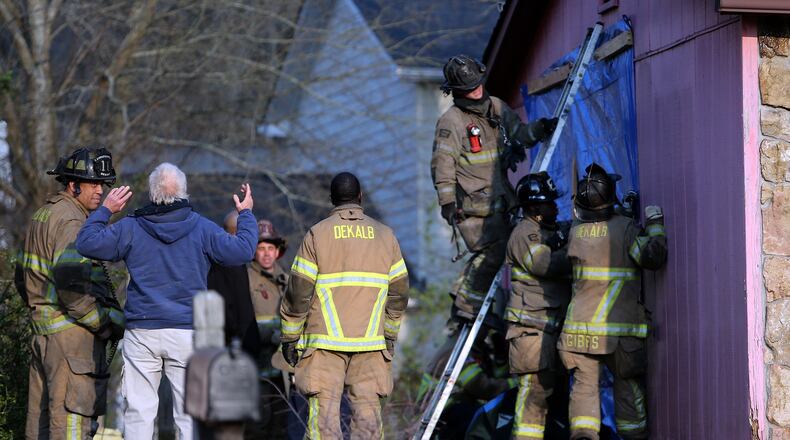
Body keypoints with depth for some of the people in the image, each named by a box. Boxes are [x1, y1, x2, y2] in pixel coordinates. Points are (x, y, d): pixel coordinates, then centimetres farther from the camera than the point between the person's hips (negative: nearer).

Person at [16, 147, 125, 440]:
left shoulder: (43, 215, 17)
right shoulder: (71, 222, -15)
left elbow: (22, 278, 24)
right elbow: (71, 288, -23)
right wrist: (113, 323, -15)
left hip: (42, 332, 10)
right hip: (74, 336, -10)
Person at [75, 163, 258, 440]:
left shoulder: (130, 228, 0)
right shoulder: (202, 228, -2)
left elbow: (86, 244, 3)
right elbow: (243, 251, -3)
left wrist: (105, 210, 16)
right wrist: (246, 215, 13)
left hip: (141, 333, 0)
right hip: (188, 333, 0)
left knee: (139, 411, 4)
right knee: (190, 414, 3)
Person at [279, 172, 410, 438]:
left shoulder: (318, 234, -1)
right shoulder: (384, 236, 8)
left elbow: (298, 292, -3)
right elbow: (398, 293, 11)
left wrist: (289, 337, 5)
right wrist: (390, 336, 21)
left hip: (325, 341, -2)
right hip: (371, 341, 3)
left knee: (324, 416, -4)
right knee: (367, 412, 5)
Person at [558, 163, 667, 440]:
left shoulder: (576, 232, 3)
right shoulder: (625, 227, -9)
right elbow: (652, 257, -18)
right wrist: (655, 224, -5)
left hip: (580, 328, 2)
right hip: (620, 329, -2)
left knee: (584, 385, 5)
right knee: (629, 387, 9)